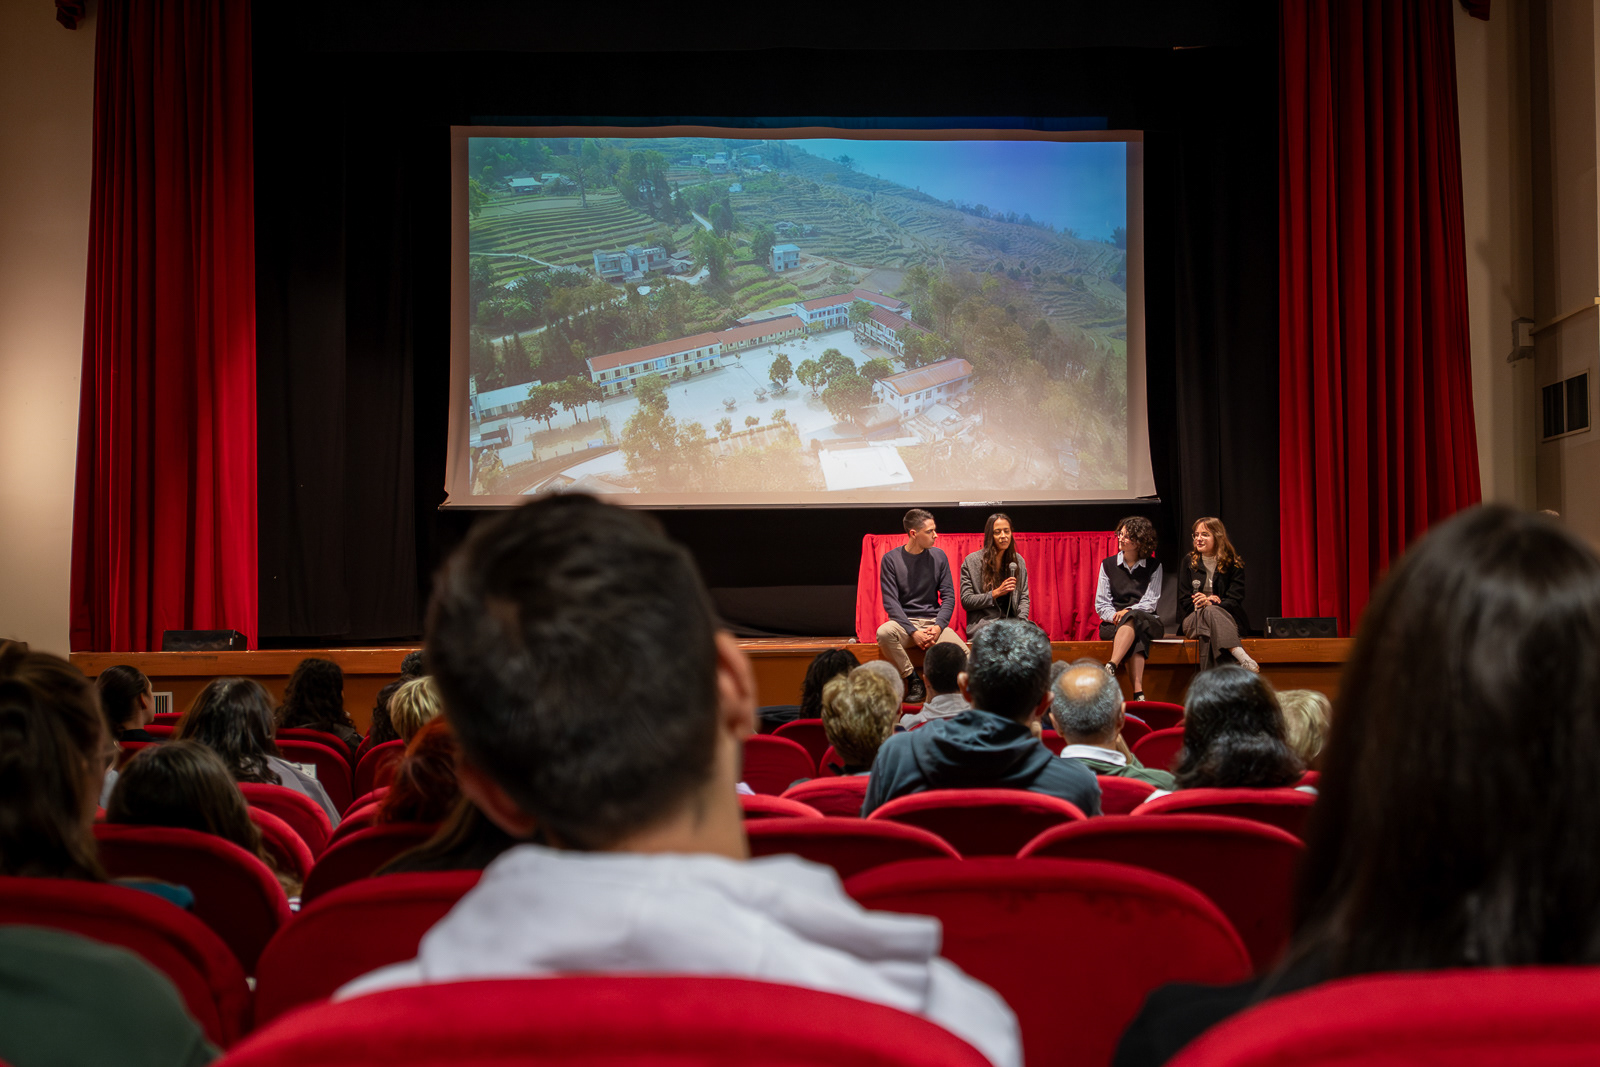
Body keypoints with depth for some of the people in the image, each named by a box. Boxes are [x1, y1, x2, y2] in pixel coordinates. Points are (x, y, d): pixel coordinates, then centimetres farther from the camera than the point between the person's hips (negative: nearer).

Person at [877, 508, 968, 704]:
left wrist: (939, 626, -12)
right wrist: (913, 632, -18)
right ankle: (913, 680, -16)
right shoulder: (891, 559, -1)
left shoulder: (938, 556, 7)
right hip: (905, 622, -1)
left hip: (934, 621, 1)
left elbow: (948, 596, 5)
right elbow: (890, 602, -6)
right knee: (883, 633, -36)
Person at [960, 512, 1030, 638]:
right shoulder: (971, 561, 2)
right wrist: (996, 593, -11)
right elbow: (966, 601, 0)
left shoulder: (1018, 561, 15)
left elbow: (1024, 597, 15)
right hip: (982, 625, -4)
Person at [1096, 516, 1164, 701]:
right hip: (1113, 625, 1)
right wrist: (1115, 616, -16)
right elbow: (1101, 604, 6)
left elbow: (1151, 602, -2)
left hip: (1146, 621, -1)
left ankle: (1110, 668, -55)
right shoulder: (1108, 565, 12)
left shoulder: (1153, 567, 9)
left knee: (1133, 619, -38)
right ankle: (1138, 691, -53)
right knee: (1137, 636, -36)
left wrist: (1127, 611, -21)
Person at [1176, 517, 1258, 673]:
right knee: (1209, 613, -37)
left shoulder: (1234, 564, 7)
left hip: (1226, 617, -1)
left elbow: (1234, 600, -2)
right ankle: (1241, 656, -62)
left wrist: (1211, 605, -22)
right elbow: (1184, 599, 8)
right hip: (1193, 619, 1)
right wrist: (1203, 604, -14)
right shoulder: (1189, 562, 13)